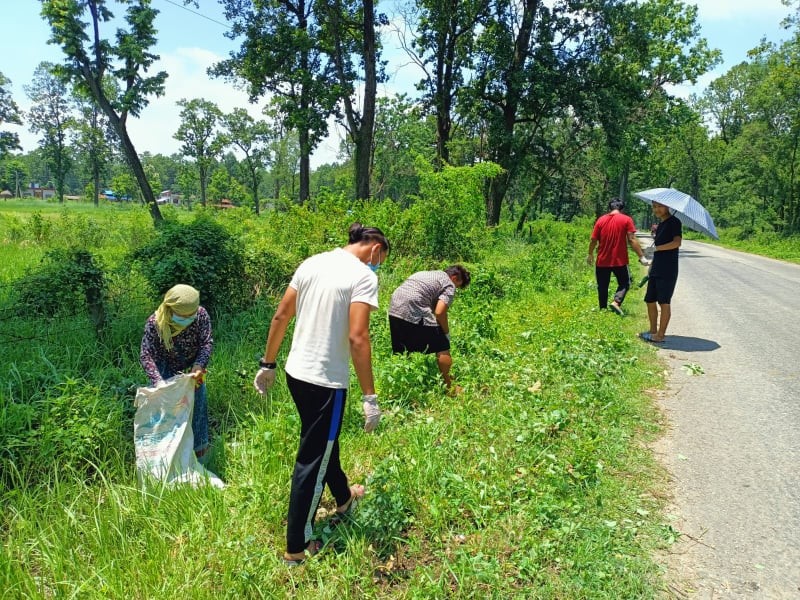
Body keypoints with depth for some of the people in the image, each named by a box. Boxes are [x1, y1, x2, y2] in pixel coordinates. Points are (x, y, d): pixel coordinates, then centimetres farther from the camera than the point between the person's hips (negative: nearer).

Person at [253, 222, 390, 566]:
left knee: (325, 441, 27)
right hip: (326, 381, -7)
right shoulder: (363, 276, -14)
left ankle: (343, 498, 52)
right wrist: (369, 396, -17)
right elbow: (357, 337, -22)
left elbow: (280, 315, 8)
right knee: (311, 461, 7)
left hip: (296, 372, 8)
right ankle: (297, 548, 22)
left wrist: (268, 364, 16)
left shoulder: (312, 263, 6)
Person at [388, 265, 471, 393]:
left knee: (400, 353, 19)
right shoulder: (449, 285, 6)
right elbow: (439, 312, -7)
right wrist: (446, 333, 8)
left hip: (394, 309, 8)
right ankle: (449, 387, 17)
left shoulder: (427, 274, 30)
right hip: (414, 311, -8)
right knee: (442, 348, 8)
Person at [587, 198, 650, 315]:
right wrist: (641, 257, -6)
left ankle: (603, 309, 14)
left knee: (602, 287, 13)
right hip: (619, 261, -2)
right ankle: (616, 302, -10)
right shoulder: (626, 220, -3)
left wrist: (590, 255, 19)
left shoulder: (601, 220, 3)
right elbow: (632, 240, -10)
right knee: (624, 283, 12)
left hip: (602, 261, 2)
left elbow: (593, 240, 4)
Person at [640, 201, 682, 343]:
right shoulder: (660, 224, 18)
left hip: (668, 270, -9)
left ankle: (660, 336, -2)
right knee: (650, 301, 11)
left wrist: (655, 248, -18)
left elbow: (677, 242, -21)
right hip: (656, 269, 9)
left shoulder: (674, 222, -7)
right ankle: (653, 331, 22)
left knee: (664, 302, -6)